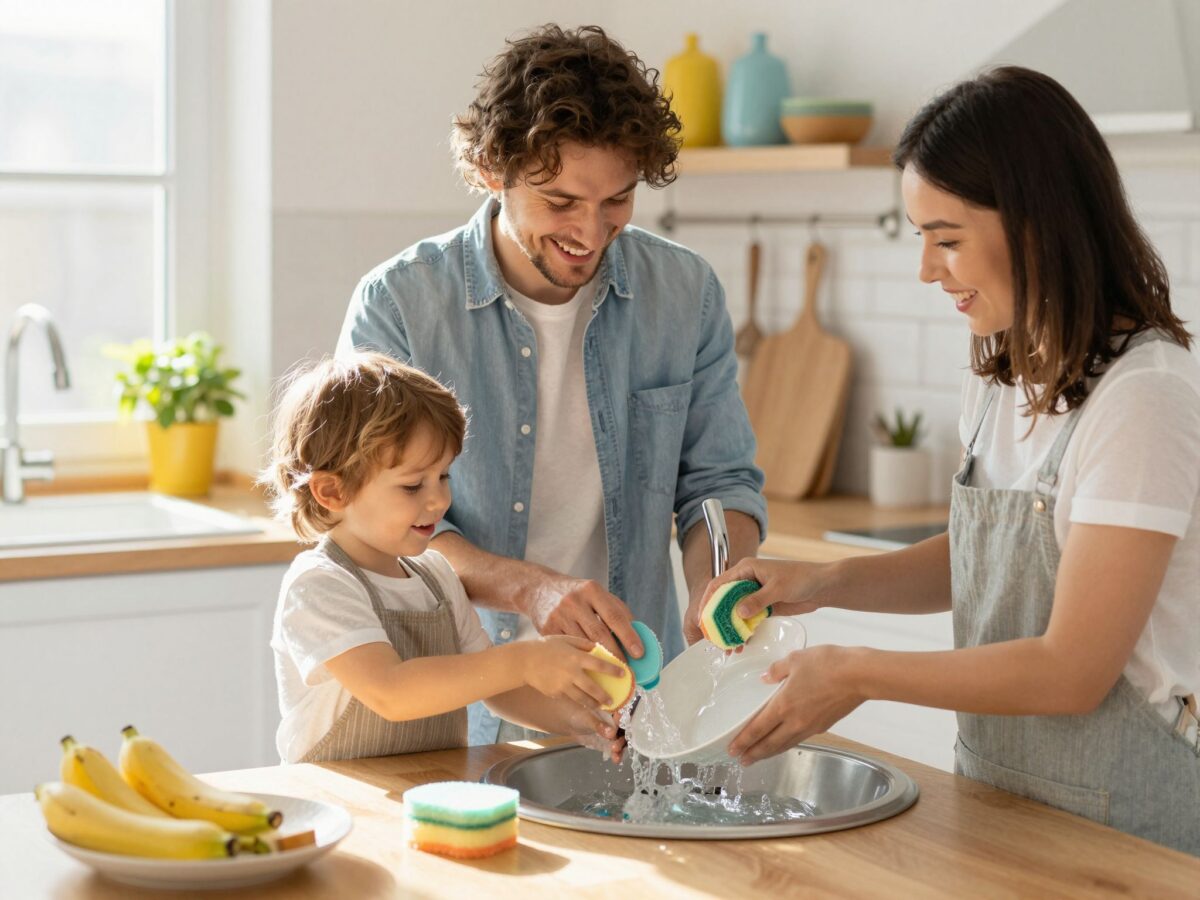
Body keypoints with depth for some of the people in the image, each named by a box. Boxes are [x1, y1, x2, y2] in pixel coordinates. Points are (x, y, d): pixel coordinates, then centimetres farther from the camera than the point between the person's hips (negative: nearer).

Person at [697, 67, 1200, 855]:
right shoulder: (1002, 377, 4)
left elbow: (1073, 670, -22)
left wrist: (858, 675, -16)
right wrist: (826, 584, -1)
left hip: (1117, 817, -7)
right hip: (996, 784, 7)